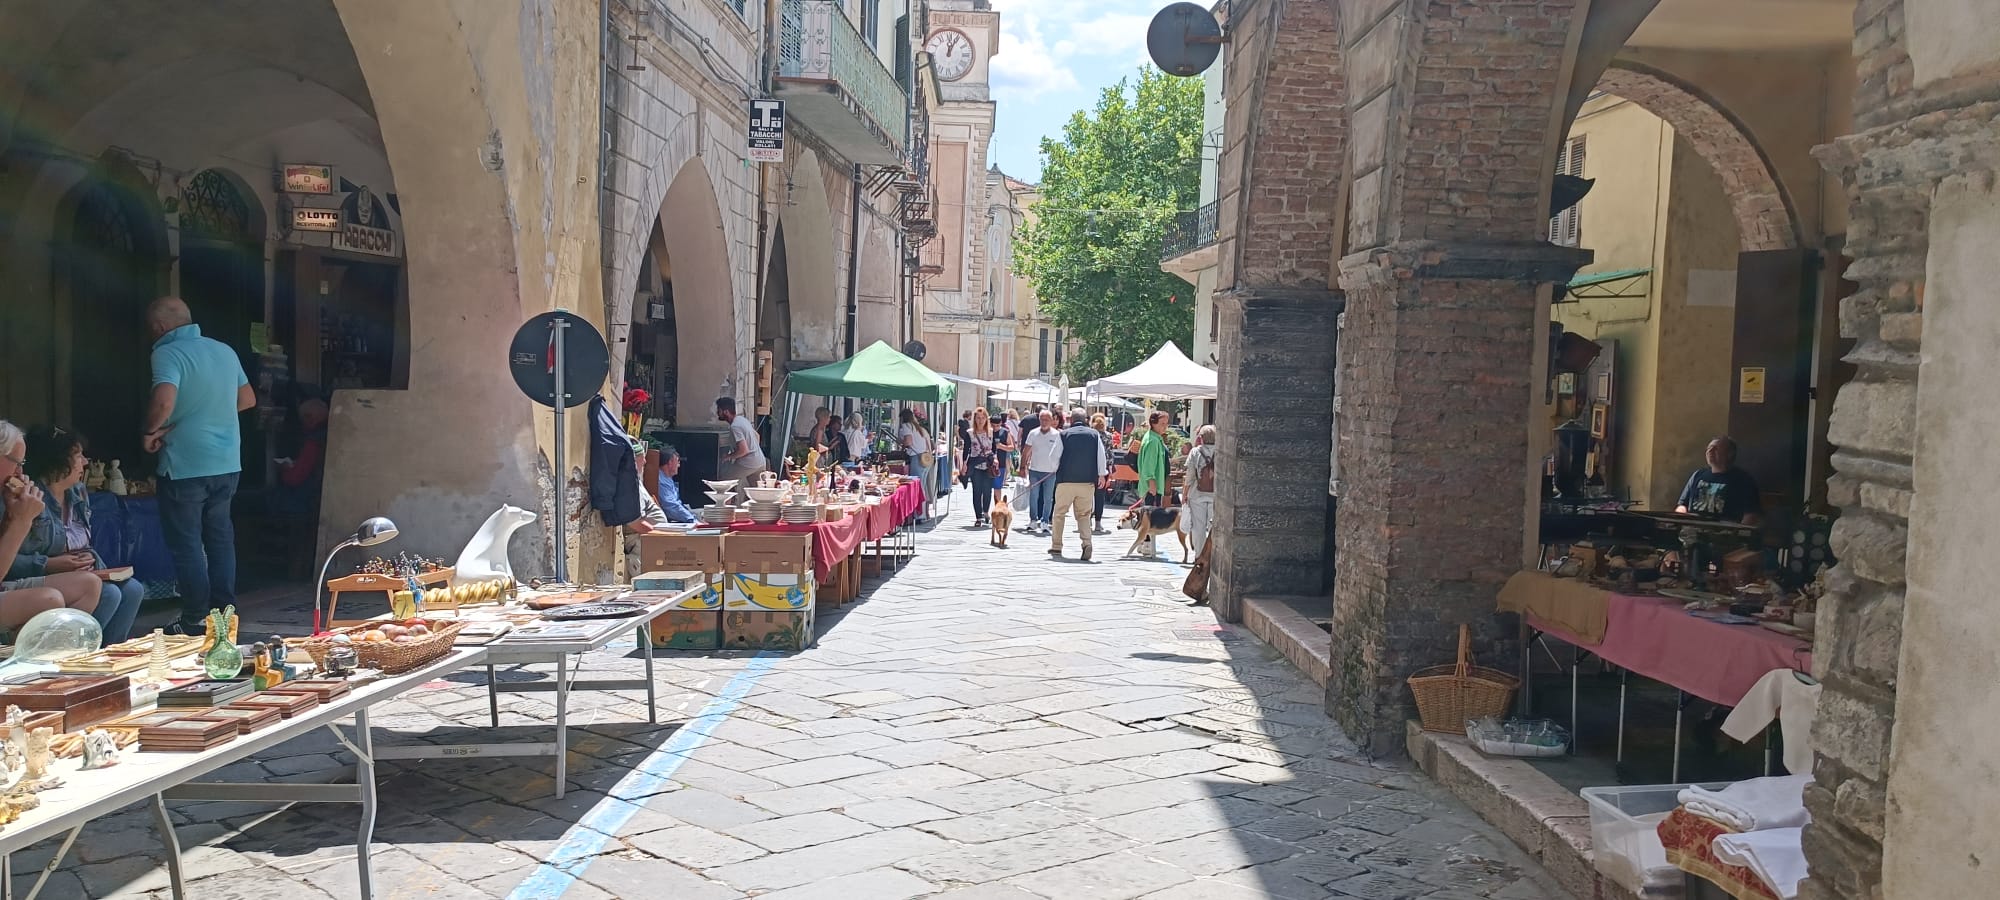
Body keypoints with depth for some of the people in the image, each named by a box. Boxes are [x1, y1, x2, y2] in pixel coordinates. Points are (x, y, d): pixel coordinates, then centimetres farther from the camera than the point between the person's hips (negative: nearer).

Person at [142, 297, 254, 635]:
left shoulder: (168, 354, -13)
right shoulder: (225, 351, 8)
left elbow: (164, 402, -27)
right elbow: (248, 399, 16)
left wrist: (152, 431, -10)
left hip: (186, 466, -6)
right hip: (228, 464, 7)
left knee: (186, 544, 2)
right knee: (220, 538, 15)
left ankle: (194, 622, 5)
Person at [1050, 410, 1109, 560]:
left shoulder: (1064, 434, -1)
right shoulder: (1094, 434, 3)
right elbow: (1102, 455, 1)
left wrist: (1055, 470, 20)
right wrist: (1102, 475, 10)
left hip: (1066, 480, -2)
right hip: (1087, 481, 2)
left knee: (1059, 513, 13)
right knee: (1084, 515, 9)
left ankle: (1056, 546, 17)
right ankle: (1086, 542, -14)